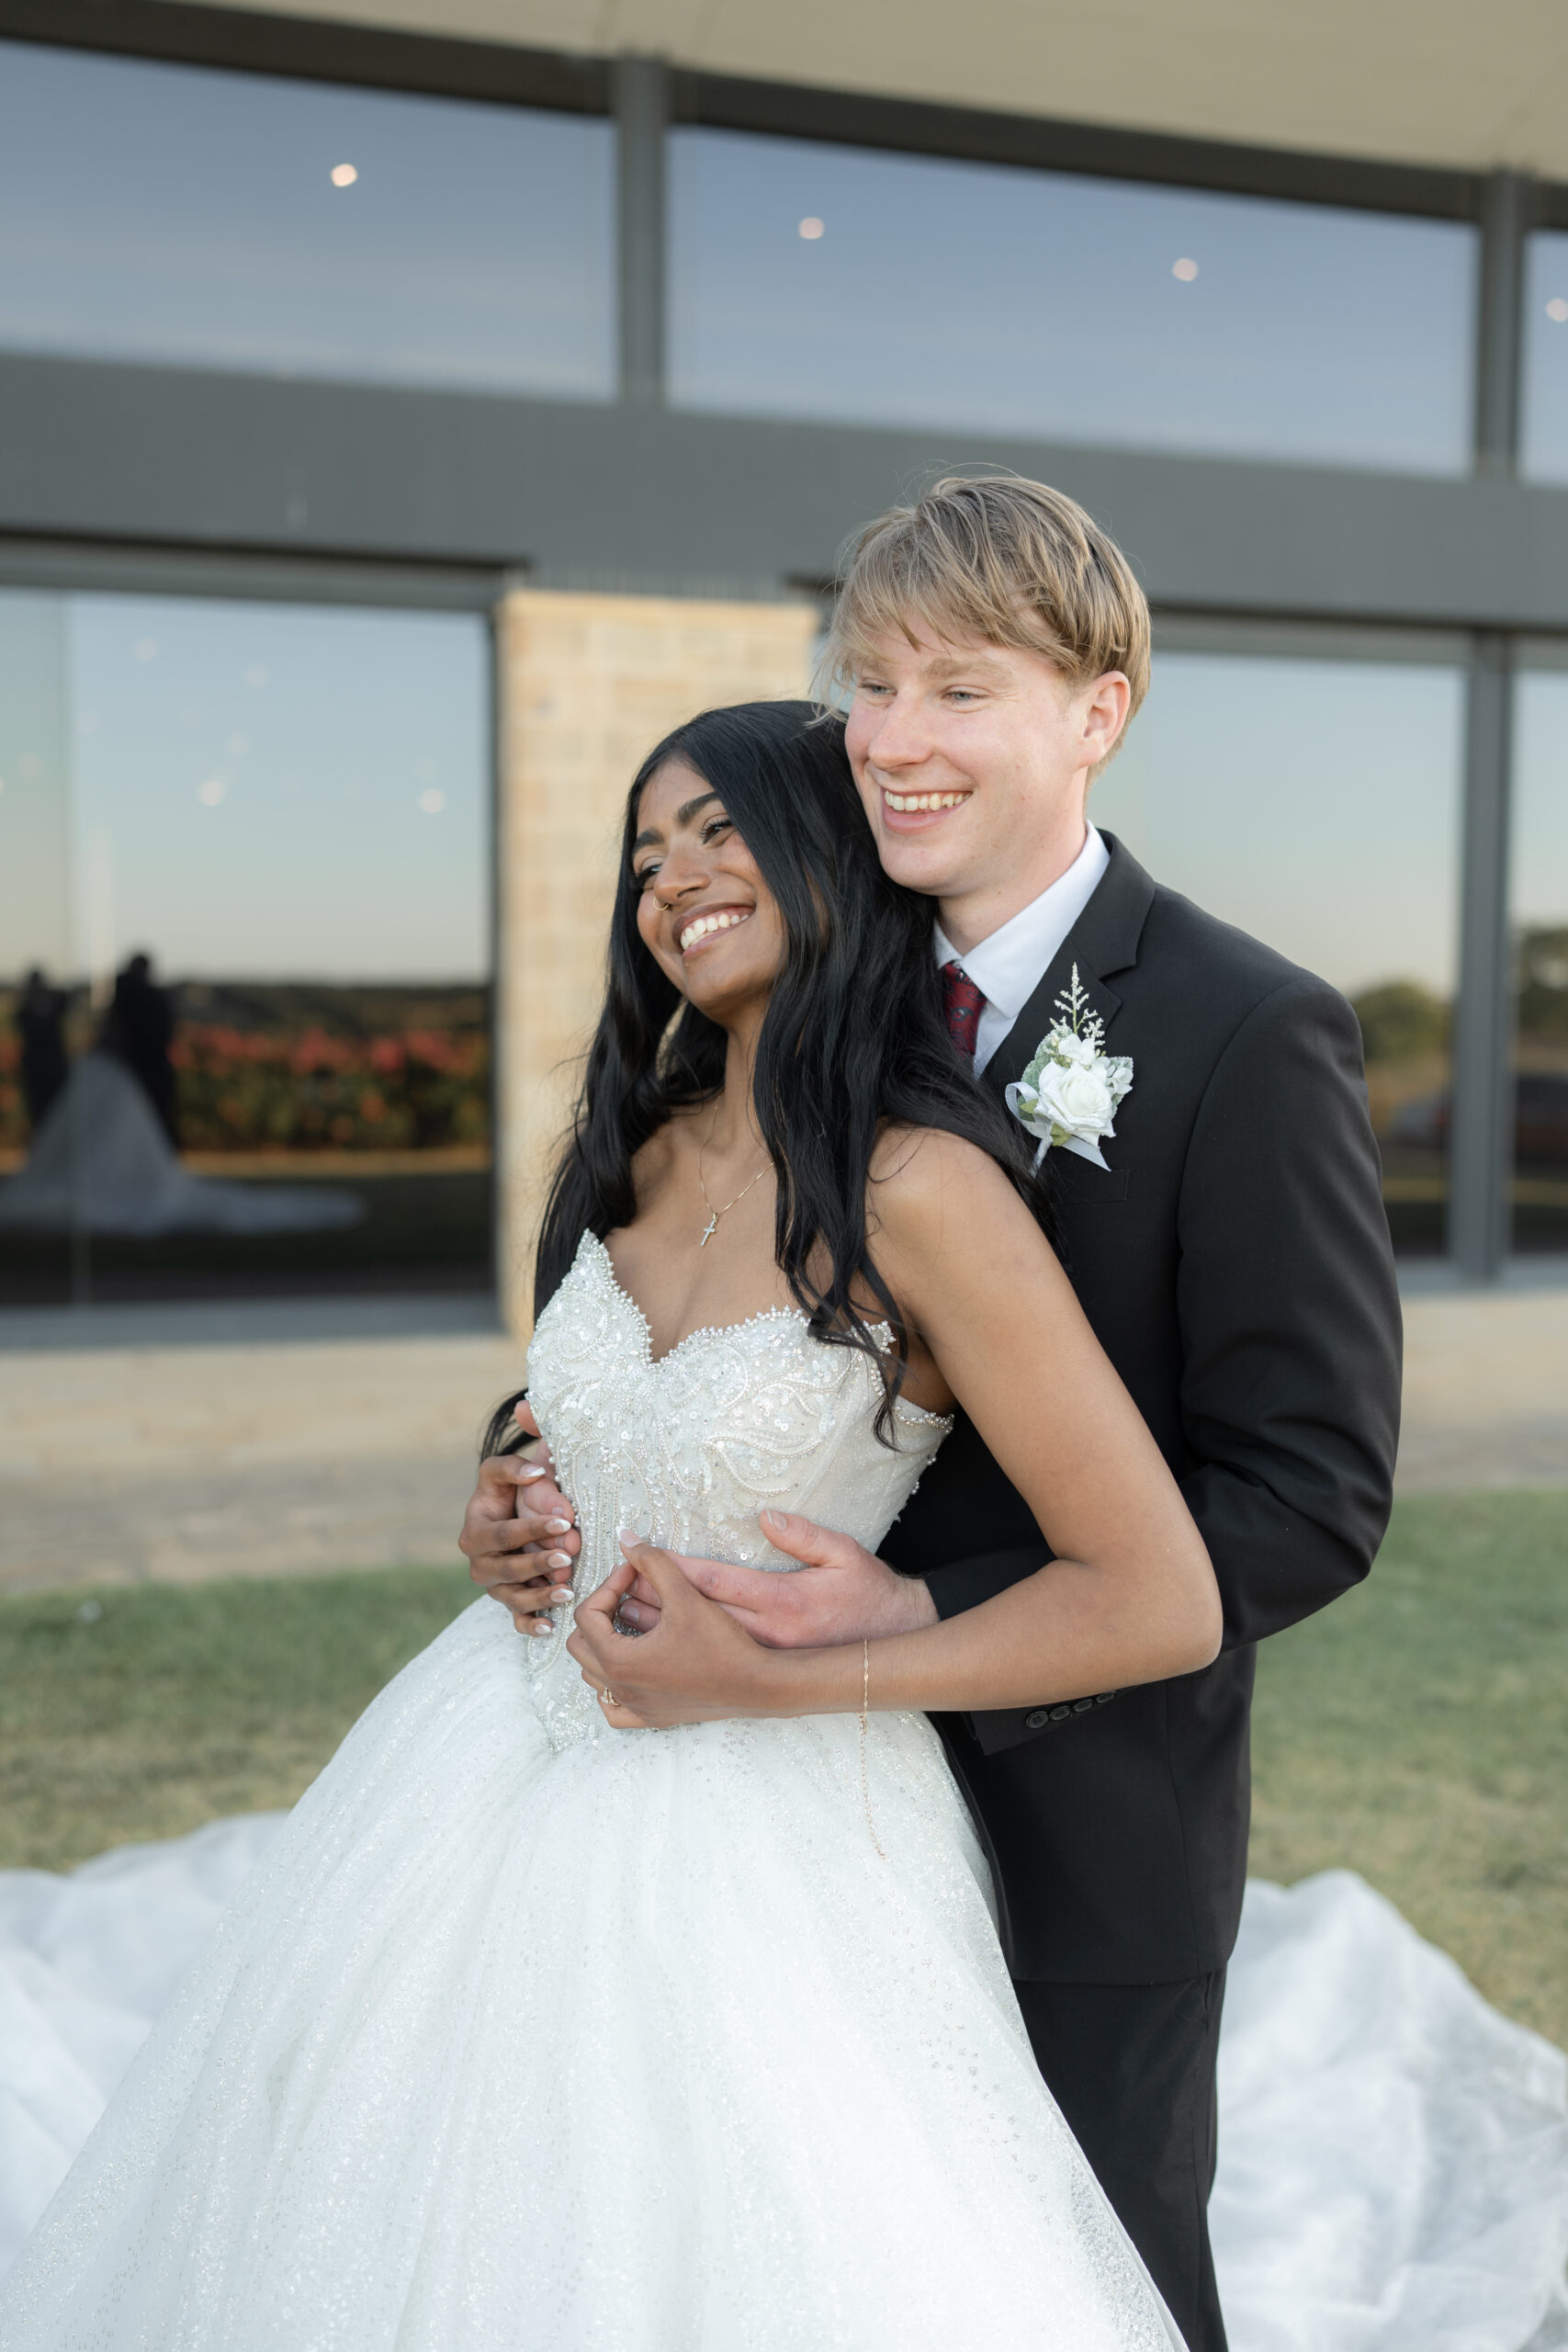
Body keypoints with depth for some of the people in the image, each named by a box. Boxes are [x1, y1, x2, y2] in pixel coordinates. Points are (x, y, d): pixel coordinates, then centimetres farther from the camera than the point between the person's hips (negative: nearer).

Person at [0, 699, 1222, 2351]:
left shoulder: (922, 1187, -22)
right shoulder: (642, 1151, 0)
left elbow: (1160, 1605, -23)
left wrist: (776, 1679, -18)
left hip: (755, 1831, -6)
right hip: (501, 1778, 7)